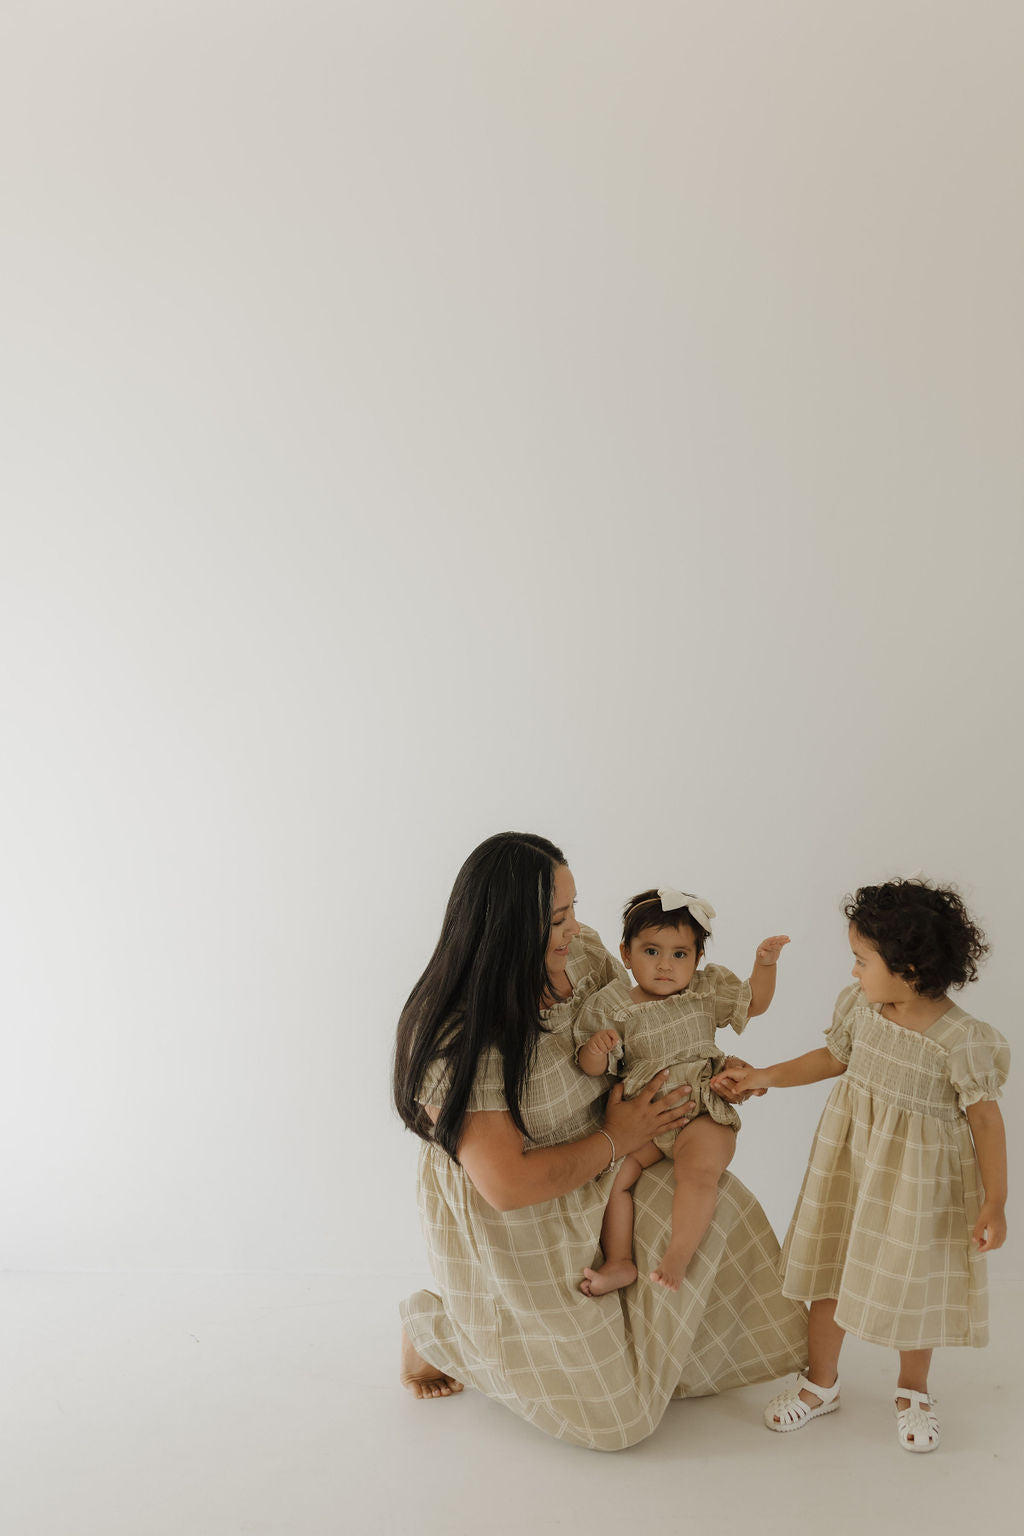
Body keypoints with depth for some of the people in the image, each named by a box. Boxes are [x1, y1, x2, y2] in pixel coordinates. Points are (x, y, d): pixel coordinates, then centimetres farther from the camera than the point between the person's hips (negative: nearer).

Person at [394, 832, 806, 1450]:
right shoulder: (457, 1042, -34)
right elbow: (508, 1184, -31)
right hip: (518, 1226, -7)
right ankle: (433, 1324, 20)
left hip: (597, 1179, 7)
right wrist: (616, 1140, -21)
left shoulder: (583, 954, -13)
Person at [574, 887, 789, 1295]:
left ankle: (677, 1257, -24)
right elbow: (593, 1069, -2)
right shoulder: (614, 1006, 0)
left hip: (701, 1112, -1)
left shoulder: (707, 991, 7)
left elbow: (756, 1002, 19)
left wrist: (765, 964, 1)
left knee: (699, 1169, -30)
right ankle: (619, 1262, -7)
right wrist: (595, 1049, -27)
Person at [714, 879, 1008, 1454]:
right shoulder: (861, 1006, -9)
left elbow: (986, 1118, -16)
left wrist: (995, 1202, -13)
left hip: (918, 1174, -5)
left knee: (911, 1280, 13)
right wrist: (762, 1078, 8)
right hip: (849, 1155, 5)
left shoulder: (960, 1041, -25)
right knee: (830, 1263, 14)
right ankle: (822, 1382, 35)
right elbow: (834, 1057, 9)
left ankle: (913, 1390, 41)